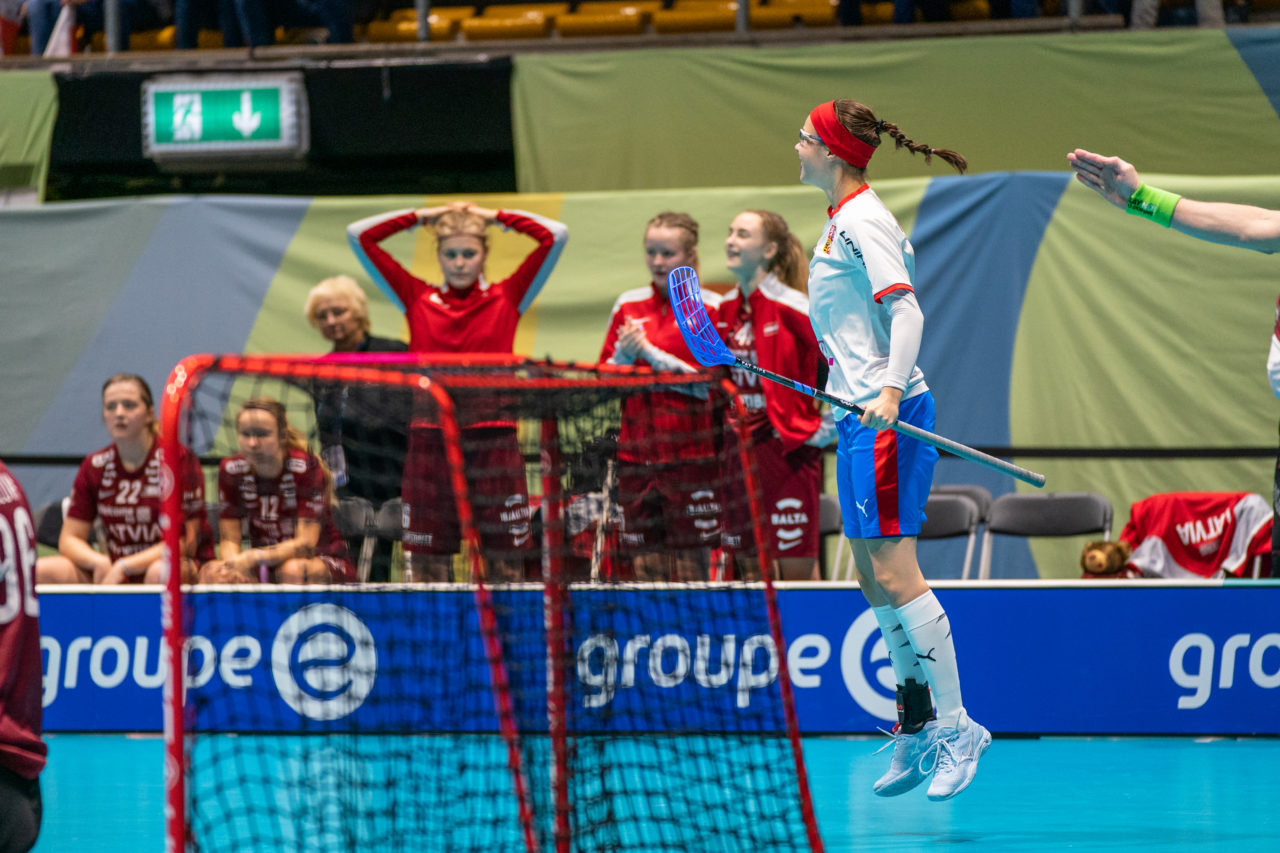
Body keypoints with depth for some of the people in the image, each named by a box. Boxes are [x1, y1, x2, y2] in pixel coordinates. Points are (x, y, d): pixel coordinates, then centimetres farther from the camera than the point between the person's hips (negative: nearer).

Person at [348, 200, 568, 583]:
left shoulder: (507, 299, 8)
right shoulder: (417, 299, 10)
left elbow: (555, 236, 3)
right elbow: (359, 236, 11)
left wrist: (494, 217, 10)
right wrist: (424, 216, 14)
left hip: (494, 444, -1)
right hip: (431, 446, 1)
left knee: (507, 567, -1)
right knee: (428, 569, 0)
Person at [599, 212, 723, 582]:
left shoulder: (709, 308, -1)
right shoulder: (628, 305, 11)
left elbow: (707, 382, -7)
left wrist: (649, 353, -12)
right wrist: (623, 356, -7)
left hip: (690, 453, -4)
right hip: (636, 451, 4)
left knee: (691, 564, -4)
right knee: (646, 566, 2)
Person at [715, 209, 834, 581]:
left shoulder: (793, 307, -11)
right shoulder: (725, 309, 10)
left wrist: (827, 427, -9)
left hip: (789, 449, -7)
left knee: (798, 570, -7)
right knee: (751, 568, 7)